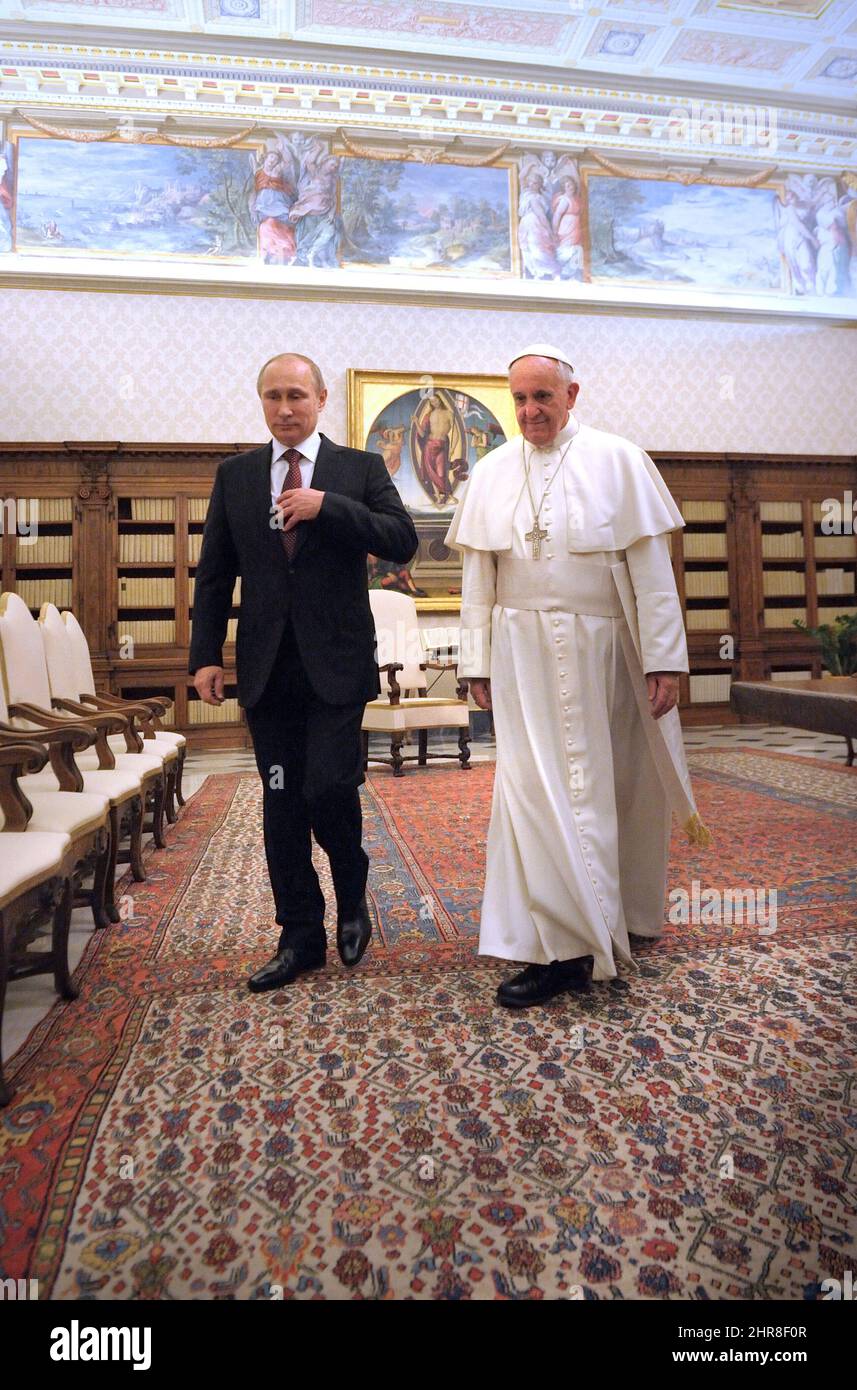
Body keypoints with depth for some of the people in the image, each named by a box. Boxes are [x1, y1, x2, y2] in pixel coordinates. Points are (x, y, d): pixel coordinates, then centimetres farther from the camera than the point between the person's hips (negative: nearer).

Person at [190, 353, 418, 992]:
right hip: (266, 667, 3)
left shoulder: (361, 468, 5)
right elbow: (214, 573, 10)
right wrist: (206, 654, 2)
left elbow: (403, 540, -7)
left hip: (336, 662, -3)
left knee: (329, 787, -10)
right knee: (282, 802, 7)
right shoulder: (235, 475, 11)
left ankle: (353, 897, 21)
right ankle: (300, 937, 20)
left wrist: (328, 506, -16)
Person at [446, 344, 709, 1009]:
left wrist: (664, 660, -9)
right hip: (525, 652, 2)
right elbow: (478, 579, 6)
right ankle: (566, 947, 12)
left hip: (603, 649, -1)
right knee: (537, 785, -1)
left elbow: (651, 570, -5)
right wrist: (479, 663, 2)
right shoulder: (492, 472, 7)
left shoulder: (619, 460, 0)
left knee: (611, 784, 7)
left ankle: (626, 910, 25)